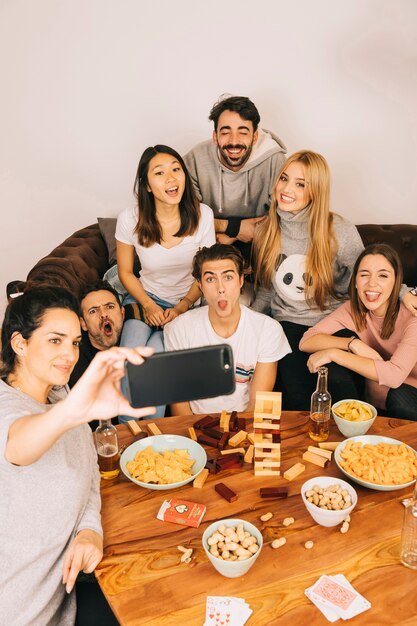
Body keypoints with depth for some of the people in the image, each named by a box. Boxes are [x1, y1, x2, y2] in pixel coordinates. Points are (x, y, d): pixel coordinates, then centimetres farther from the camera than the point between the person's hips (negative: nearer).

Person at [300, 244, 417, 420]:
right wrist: (353, 343, -29)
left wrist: (333, 354, -32)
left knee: (399, 396, -38)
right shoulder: (352, 309, -7)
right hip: (372, 404, 4)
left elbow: (395, 375, -34)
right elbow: (306, 341, -15)